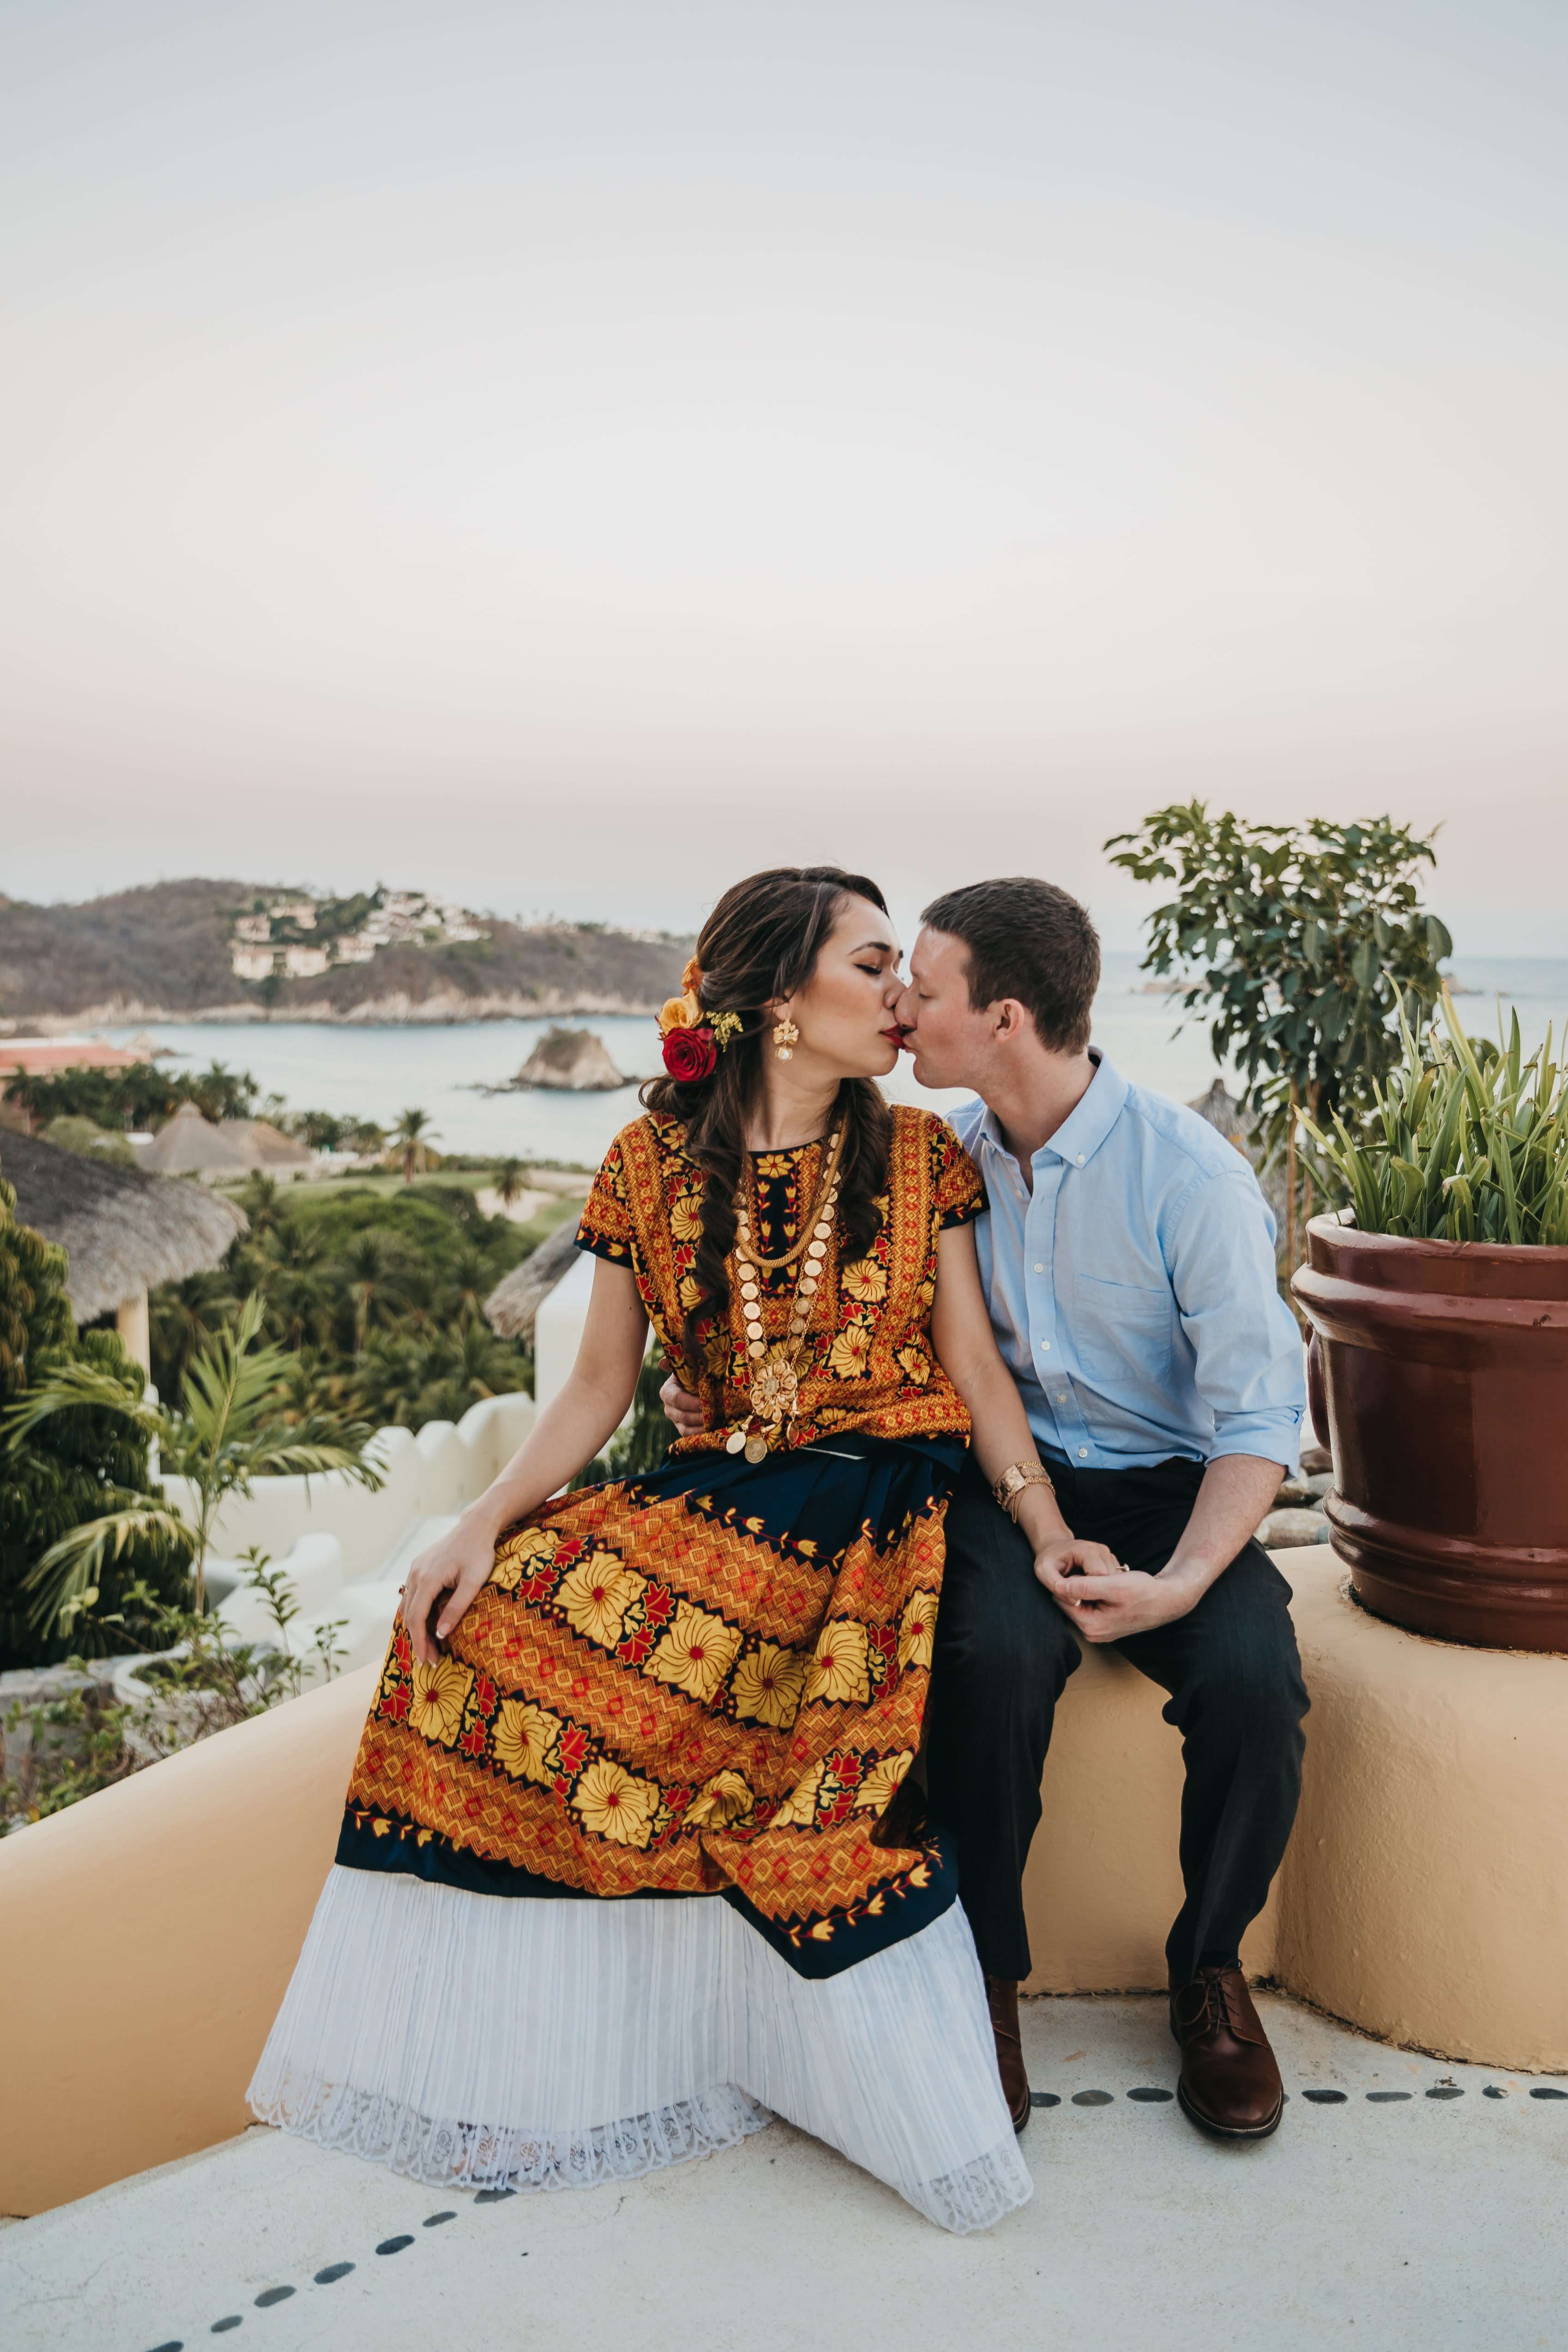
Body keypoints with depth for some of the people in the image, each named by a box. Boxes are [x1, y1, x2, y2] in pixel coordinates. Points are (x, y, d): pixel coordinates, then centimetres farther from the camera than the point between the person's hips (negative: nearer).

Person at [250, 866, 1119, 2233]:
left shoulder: (920, 1156, 4)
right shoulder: (653, 1164, 5)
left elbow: (975, 1369, 3)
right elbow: (600, 1386, 6)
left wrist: (1048, 1530, -10)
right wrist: (486, 1525, -8)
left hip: (886, 1506, -2)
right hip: (717, 1498, 2)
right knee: (495, 1615, -19)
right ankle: (516, 2048, -5)